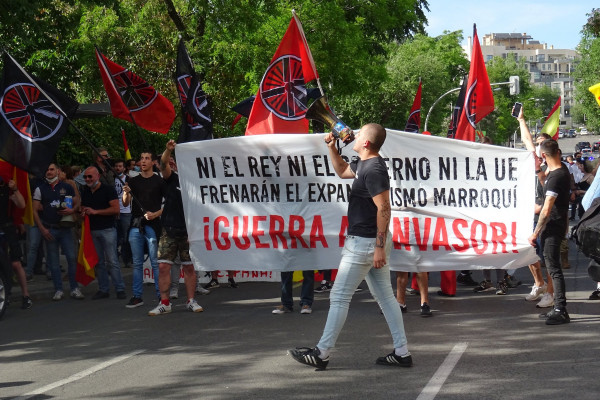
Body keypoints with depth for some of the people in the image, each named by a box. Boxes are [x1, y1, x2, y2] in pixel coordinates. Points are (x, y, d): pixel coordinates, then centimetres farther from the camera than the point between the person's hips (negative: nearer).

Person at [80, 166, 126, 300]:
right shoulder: (85, 192, 15)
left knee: (112, 261, -8)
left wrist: (95, 211, -15)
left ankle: (120, 289, -4)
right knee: (98, 262, 6)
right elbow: (83, 208, 26)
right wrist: (83, 213, 1)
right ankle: (103, 289, 12)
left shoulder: (108, 190, -4)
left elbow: (116, 209, -13)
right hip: (92, 231, 6)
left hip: (107, 230, -6)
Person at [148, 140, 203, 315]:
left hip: (188, 231, 0)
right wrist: (168, 150, -31)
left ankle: (191, 301, 15)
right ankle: (164, 303, 4)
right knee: (163, 266, -3)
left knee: (189, 267, 5)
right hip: (169, 230, 0)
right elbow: (163, 165, -12)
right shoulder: (172, 179, 5)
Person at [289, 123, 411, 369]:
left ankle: (322, 353, 5)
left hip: (363, 244, -10)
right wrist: (331, 147, 18)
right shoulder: (363, 164, 11)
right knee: (385, 296, 11)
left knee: (339, 297, -2)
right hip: (374, 244, 10)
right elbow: (342, 171, 32)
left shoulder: (373, 170, -20)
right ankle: (402, 353, 13)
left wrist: (379, 247, -25)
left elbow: (384, 209, -24)